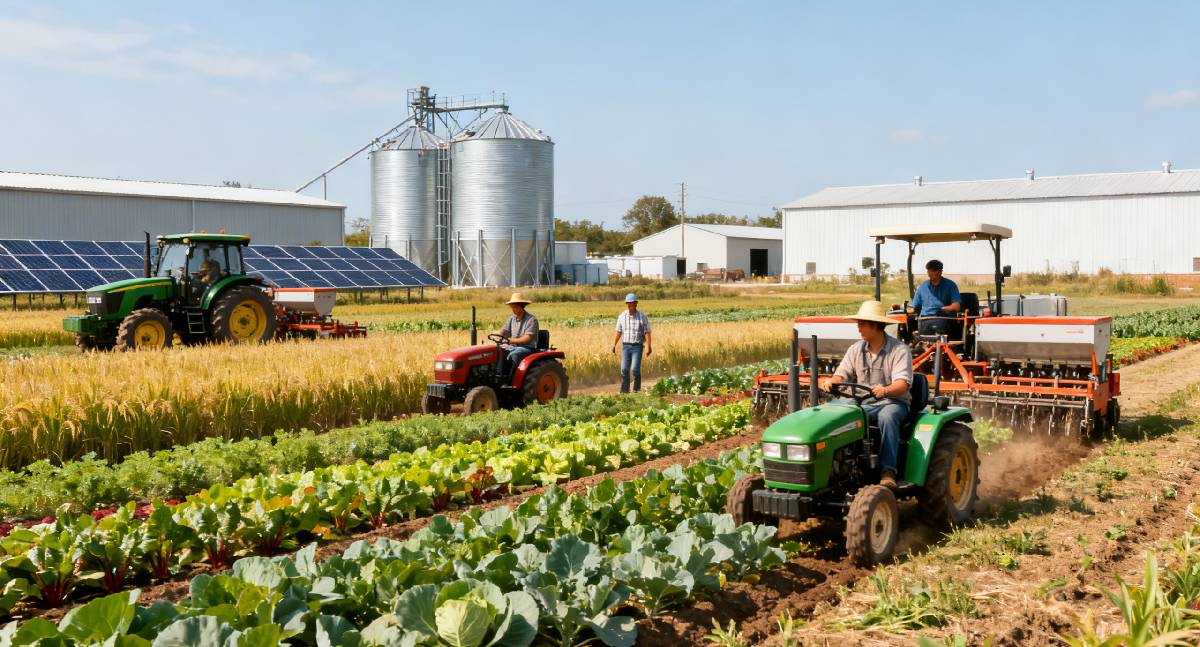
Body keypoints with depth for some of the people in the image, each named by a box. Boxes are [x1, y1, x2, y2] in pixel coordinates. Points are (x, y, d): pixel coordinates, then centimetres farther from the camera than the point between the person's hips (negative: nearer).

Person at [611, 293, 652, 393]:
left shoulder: (642, 316, -6)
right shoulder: (622, 316, 3)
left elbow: (647, 332, -8)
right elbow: (618, 332, 7)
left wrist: (648, 347, -18)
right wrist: (614, 345, -4)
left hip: (637, 347, -3)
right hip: (625, 347, 3)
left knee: (635, 369, -14)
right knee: (624, 370, -2)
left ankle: (637, 390, 3)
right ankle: (624, 391, 7)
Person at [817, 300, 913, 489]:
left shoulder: (899, 349, -7)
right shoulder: (856, 349, 10)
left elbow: (902, 383, -19)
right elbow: (842, 375, 4)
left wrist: (885, 390, -41)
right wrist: (830, 381, -21)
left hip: (893, 402, -4)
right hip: (863, 403, 4)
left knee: (887, 417, -38)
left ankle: (888, 471, -37)